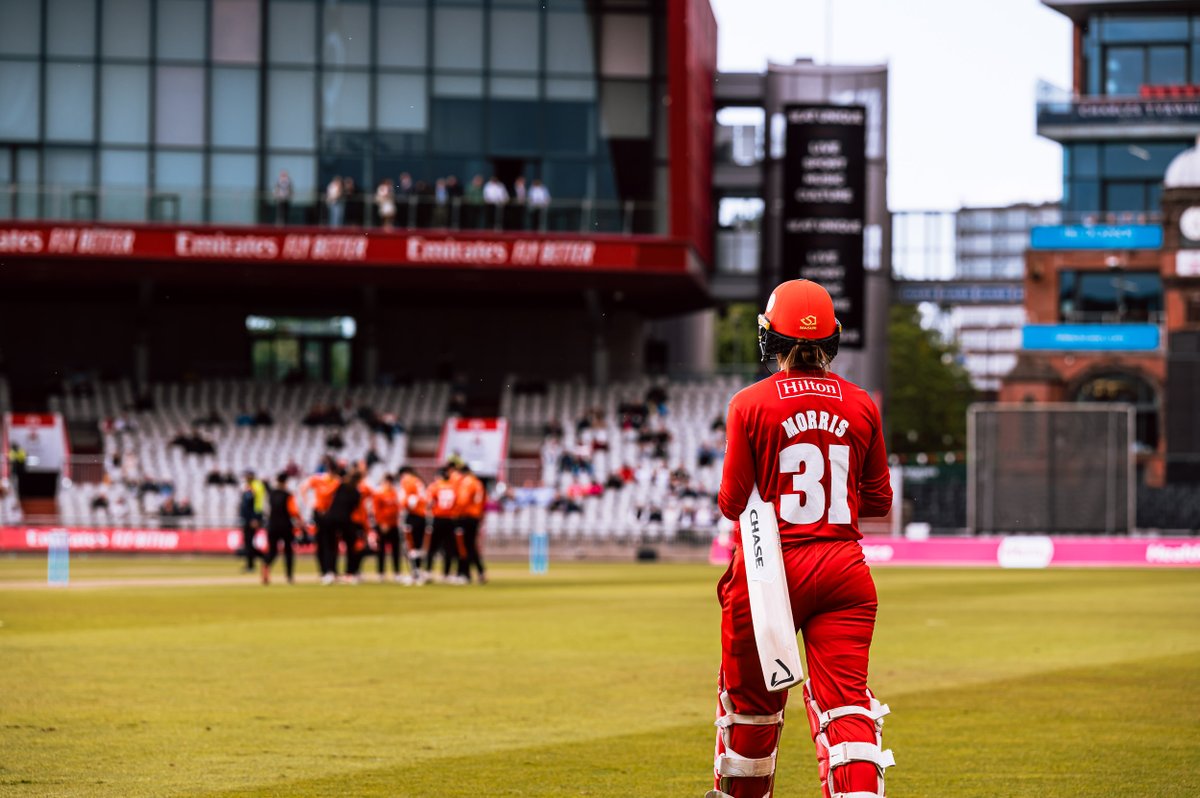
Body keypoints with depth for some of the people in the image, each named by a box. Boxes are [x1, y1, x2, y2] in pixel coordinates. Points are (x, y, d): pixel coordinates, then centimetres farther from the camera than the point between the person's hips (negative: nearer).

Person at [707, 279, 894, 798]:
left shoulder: (750, 404, -6)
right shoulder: (860, 405, 3)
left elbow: (733, 503, -5)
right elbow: (879, 501, 9)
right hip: (843, 568, 2)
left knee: (750, 697, 17)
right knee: (845, 702, -3)